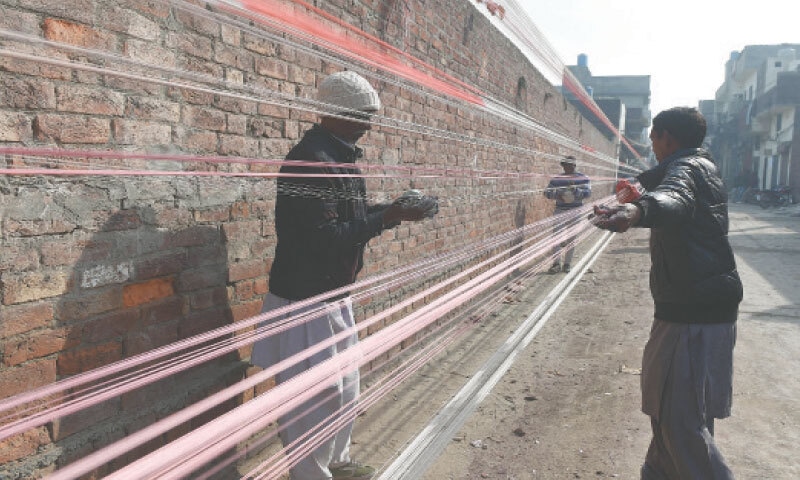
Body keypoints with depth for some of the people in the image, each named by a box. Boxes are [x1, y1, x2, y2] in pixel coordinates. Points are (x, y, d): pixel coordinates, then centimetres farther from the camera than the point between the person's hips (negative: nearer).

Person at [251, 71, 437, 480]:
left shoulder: (340, 155, 10)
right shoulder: (311, 159, -21)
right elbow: (324, 236, -27)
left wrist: (397, 209, 2)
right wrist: (389, 217, -22)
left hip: (335, 294, 10)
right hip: (304, 300, -10)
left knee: (344, 388, 22)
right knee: (315, 397, 3)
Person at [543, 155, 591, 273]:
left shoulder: (582, 178, 1)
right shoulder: (556, 179, 6)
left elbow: (588, 192, -9)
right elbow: (547, 192, 3)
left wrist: (576, 191, -27)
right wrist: (557, 193, -17)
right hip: (560, 211, 1)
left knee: (571, 238, 6)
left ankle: (567, 264, 15)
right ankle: (556, 263, 0)